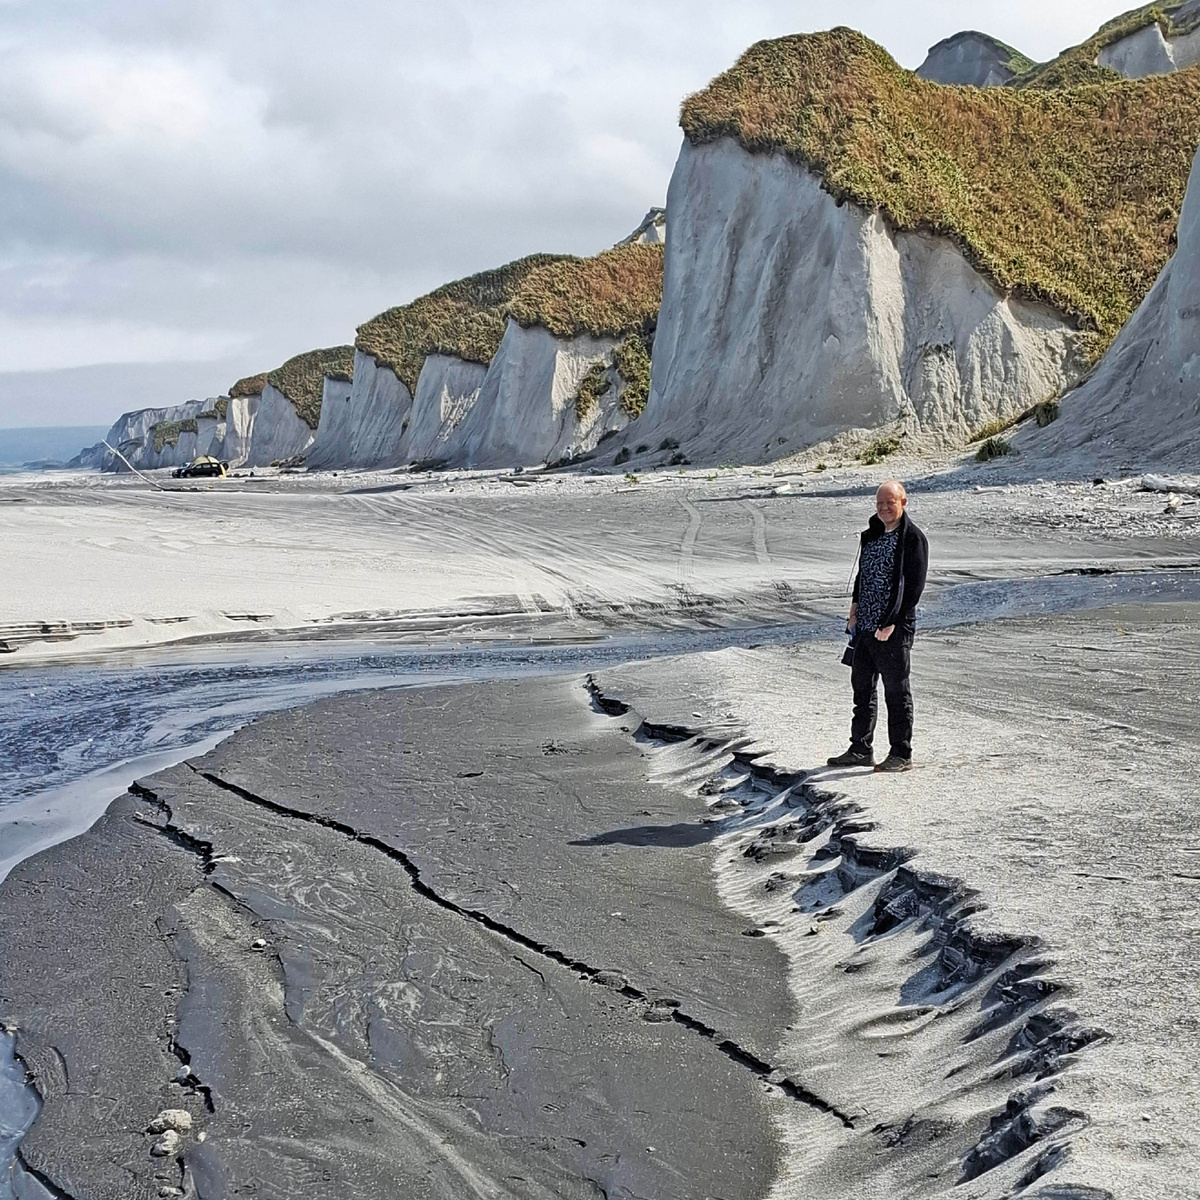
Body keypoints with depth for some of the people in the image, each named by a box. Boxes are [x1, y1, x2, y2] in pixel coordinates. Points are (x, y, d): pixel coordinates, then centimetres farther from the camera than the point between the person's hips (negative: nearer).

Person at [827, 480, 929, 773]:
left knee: (896, 692, 0)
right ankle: (860, 750, 22)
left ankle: (901, 754, 9)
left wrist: (892, 624, -17)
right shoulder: (871, 535, 14)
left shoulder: (913, 538, -9)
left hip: (894, 630, -8)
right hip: (864, 627, 8)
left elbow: (914, 587, -13)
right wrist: (855, 609, 10)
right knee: (862, 688, 13)